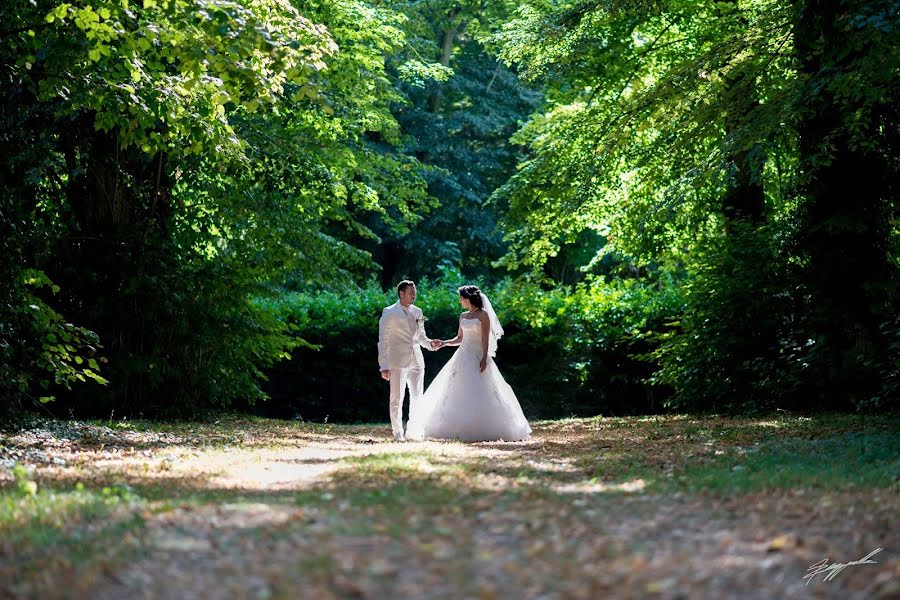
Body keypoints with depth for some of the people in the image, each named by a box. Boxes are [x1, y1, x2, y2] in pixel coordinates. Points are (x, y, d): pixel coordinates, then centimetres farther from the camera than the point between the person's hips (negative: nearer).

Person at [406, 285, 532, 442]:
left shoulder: (483, 315, -4)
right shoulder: (463, 316, 15)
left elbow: (485, 338, -10)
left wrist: (484, 358, -18)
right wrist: (444, 343, 8)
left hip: (477, 357, -6)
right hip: (463, 356, 6)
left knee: (479, 393, -10)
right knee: (459, 393, -2)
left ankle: (482, 430, -5)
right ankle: (462, 430, -2)